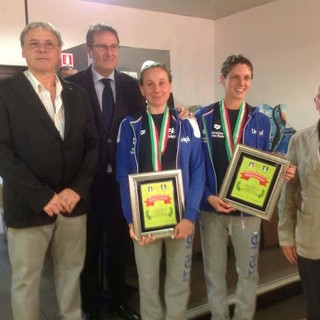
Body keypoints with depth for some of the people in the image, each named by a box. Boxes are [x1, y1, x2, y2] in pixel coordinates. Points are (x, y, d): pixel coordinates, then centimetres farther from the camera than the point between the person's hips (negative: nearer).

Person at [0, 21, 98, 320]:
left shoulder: (77, 94, 10)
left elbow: (92, 144, 6)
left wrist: (78, 189, -8)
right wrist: (42, 196, -16)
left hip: (73, 202, 4)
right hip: (28, 206, -3)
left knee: (71, 271, 16)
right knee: (25, 278, 11)